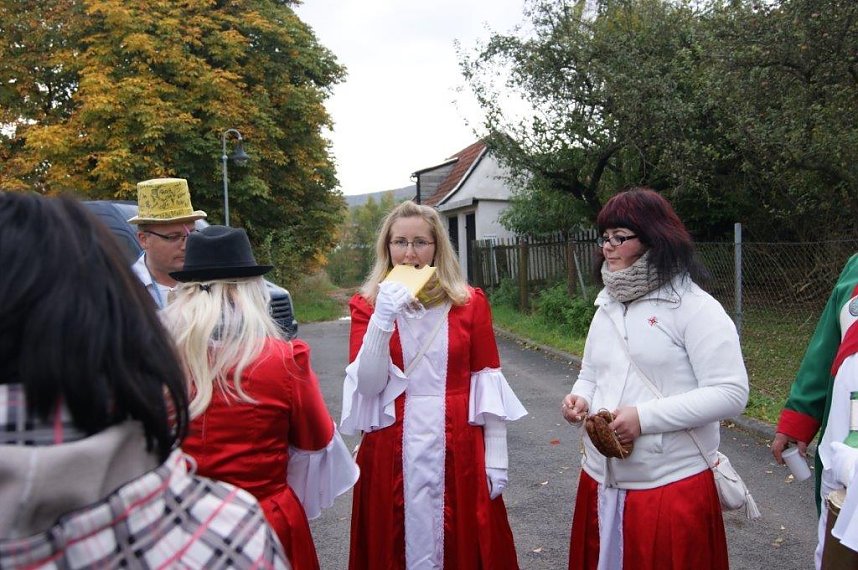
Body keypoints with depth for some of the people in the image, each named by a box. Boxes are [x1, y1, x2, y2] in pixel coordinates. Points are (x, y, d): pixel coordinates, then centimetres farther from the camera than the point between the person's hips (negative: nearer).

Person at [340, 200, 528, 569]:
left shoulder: (470, 303, -1)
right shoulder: (367, 305, -1)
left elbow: (488, 384, -1)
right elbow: (367, 385, -10)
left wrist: (496, 459, -3)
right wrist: (383, 318, -21)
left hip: (458, 450, 0)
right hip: (392, 453, 0)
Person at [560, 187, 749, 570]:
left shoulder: (694, 307, -12)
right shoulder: (607, 306, 10)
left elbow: (730, 393, -16)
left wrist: (644, 417, -22)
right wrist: (580, 397, -4)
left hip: (672, 486, -6)